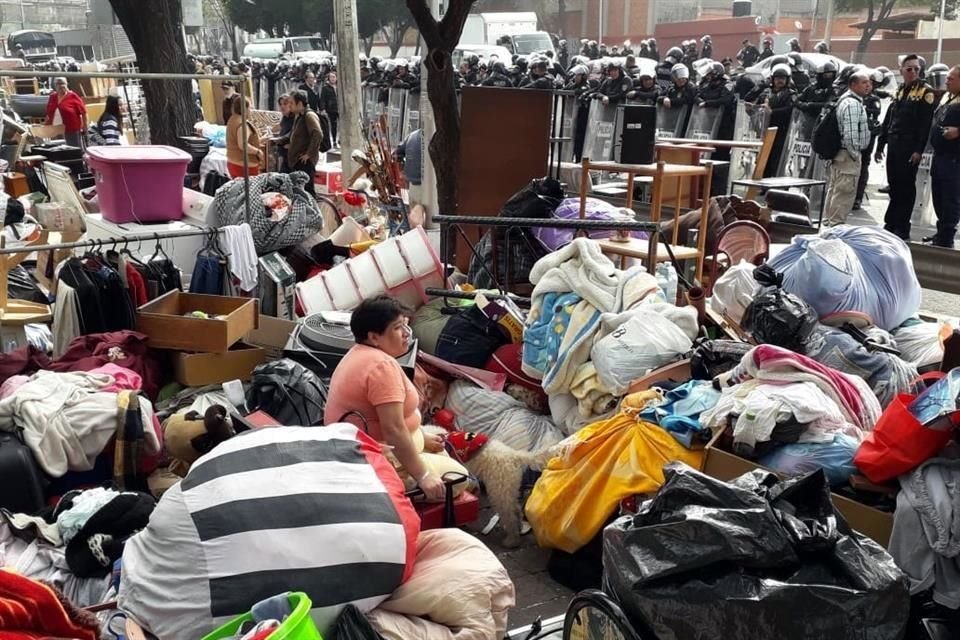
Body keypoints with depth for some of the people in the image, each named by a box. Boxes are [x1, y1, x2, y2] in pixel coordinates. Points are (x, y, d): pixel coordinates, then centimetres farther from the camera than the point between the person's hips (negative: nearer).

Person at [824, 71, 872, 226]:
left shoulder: (847, 100, 16)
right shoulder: (853, 103, -17)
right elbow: (850, 133, -24)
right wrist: (855, 154, -17)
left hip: (839, 153, 11)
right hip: (848, 154, -11)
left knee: (835, 189, 17)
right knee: (846, 191, -7)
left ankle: (829, 221, 25)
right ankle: (837, 224, -5)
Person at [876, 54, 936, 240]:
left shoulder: (926, 92, -4)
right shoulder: (898, 92, 15)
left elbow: (926, 123, -11)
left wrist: (919, 150, -18)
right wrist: (880, 145, 13)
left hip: (910, 148, -6)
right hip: (893, 146, 6)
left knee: (906, 187, -1)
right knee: (894, 186, 10)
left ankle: (902, 228, 3)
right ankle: (891, 224, 18)